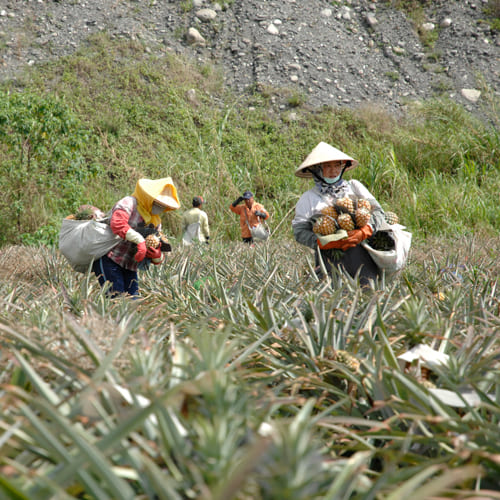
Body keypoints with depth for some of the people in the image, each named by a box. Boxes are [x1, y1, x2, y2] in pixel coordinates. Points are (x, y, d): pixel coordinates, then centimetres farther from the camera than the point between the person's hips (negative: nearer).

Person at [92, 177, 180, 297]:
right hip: (108, 259, -8)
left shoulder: (156, 222, 15)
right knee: (116, 297, -17)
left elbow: (157, 260, 13)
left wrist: (157, 256, -13)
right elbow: (117, 223, -30)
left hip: (129, 266, 8)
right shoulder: (129, 203, -7)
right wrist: (140, 240, -34)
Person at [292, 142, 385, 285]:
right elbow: (299, 232, 3)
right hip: (330, 256, -2)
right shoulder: (308, 198, 13)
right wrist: (330, 243, -12)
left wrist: (363, 233, -11)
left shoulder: (354, 186, 19)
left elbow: (378, 211, 10)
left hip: (360, 250, 2)